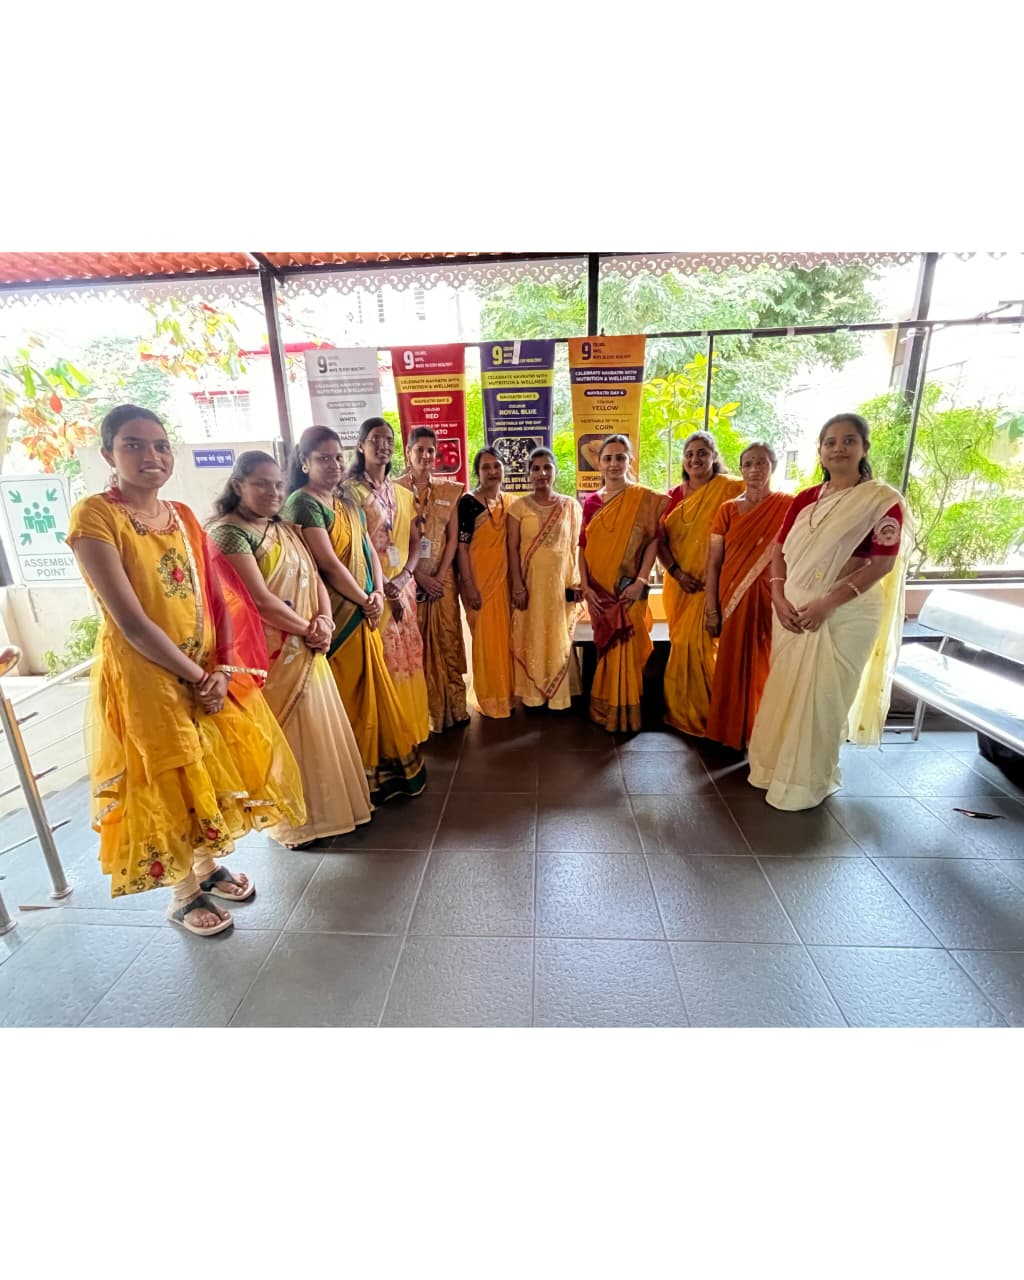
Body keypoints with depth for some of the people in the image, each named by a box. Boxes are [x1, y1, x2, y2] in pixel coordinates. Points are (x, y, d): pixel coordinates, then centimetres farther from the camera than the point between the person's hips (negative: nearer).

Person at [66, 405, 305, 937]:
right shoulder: (95, 515, -14)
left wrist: (223, 670, -10)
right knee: (168, 787, 9)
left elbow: (218, 599, 2)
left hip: (211, 675, 6)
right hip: (143, 679, -6)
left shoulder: (182, 516, 5)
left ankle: (208, 864, 41)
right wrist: (197, 678, -16)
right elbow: (130, 620, -20)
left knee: (218, 771, 17)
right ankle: (183, 894, 32)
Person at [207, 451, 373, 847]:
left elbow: (314, 578, 9)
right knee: (284, 734, 4)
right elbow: (260, 599, -20)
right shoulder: (228, 532, -12)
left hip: (307, 649, 8)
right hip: (270, 654, -7)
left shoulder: (287, 529, 13)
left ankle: (325, 805, 33)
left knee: (317, 726, 15)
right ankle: (295, 820, 22)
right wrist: (308, 629, -11)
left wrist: (324, 620, -9)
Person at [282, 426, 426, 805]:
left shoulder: (347, 500, 14)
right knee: (346, 697, 2)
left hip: (363, 613, 8)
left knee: (370, 690, 15)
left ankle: (379, 766, 29)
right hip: (336, 616, -8)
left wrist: (378, 593, -5)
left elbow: (368, 549, 11)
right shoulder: (302, 503, -11)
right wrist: (365, 601, -9)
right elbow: (328, 563, -18)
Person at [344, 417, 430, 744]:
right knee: (380, 660, -2)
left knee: (407, 654, 9)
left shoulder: (402, 494, 14)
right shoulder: (350, 490, -3)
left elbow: (415, 541, 10)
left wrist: (403, 577, -7)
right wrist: (382, 585, -14)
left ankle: (408, 728, 23)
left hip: (403, 587, 6)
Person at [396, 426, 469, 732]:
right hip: (408, 578, -2)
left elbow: (453, 537, 4)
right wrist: (420, 576, -11)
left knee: (448, 640, 6)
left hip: (442, 577, 2)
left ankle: (453, 707, 18)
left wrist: (440, 575, -7)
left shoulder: (449, 490, 7)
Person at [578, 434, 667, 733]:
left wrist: (641, 581, -15)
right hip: (599, 592, 4)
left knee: (625, 650, 0)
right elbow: (583, 547, 7)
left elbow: (653, 541, -7)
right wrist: (585, 587, -1)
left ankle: (624, 715, 15)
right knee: (606, 650, 12)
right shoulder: (592, 502, 8)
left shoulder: (644, 498, -2)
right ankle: (604, 711, 26)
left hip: (628, 591, -3)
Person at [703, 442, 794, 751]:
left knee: (765, 666, 4)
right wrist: (711, 608, -2)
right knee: (733, 665, 8)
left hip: (770, 599, -1)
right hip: (733, 599, 2)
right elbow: (713, 563, 3)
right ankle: (731, 732, 24)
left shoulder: (788, 506, 1)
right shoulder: (727, 509, 5)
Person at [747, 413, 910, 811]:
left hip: (844, 616, -5)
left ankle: (807, 780, 21)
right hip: (792, 612, 5)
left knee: (820, 697, 2)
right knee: (782, 691, 12)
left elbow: (883, 563, -13)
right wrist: (779, 598, -7)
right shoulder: (804, 499, 9)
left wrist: (827, 603, -20)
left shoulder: (883, 499, -6)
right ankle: (773, 766, 29)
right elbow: (780, 551, 9)